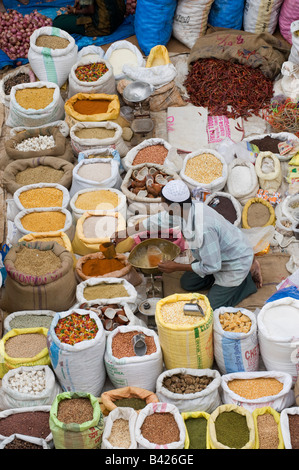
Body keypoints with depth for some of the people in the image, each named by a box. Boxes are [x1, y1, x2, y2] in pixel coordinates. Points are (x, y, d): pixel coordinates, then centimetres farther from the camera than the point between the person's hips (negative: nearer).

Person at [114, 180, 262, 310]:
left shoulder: (203, 229, -41)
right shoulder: (186, 208, -14)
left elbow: (212, 266, -30)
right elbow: (158, 220, 6)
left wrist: (176, 266, -20)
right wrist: (127, 232, 16)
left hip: (235, 264, -9)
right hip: (217, 255, 9)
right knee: (187, 284, 18)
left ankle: (249, 280, 10)